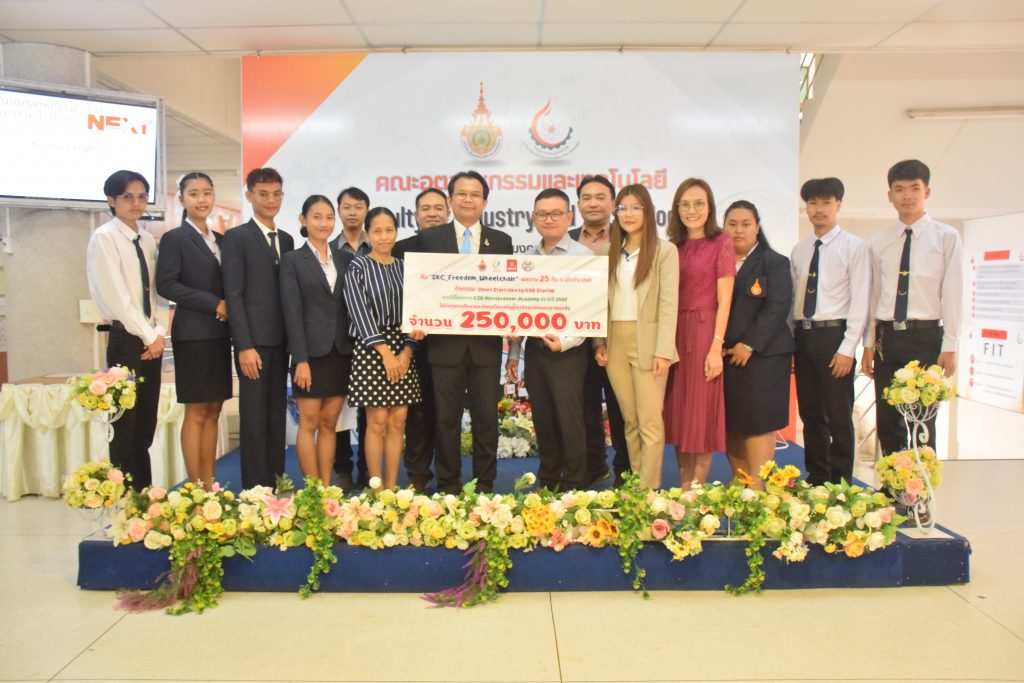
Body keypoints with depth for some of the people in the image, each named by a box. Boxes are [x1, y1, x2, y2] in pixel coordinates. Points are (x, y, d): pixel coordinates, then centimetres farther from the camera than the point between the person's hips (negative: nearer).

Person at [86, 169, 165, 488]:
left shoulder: (148, 240, 13)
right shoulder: (104, 237, -7)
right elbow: (116, 297, -13)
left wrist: (158, 332, -1)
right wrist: (149, 336, -12)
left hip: (150, 339, 7)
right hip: (125, 339, -6)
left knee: (145, 425, 11)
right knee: (125, 425, -2)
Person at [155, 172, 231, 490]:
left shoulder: (219, 239, 15)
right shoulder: (174, 238, -3)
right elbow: (166, 285, -12)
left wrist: (228, 309, -3)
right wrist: (214, 304, -15)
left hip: (219, 334, 6)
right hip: (193, 334, -6)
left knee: (213, 411, 8)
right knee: (196, 412, -2)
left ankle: (209, 484, 14)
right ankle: (195, 487, 5)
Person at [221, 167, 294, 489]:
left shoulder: (286, 240, 15)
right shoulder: (236, 237, -2)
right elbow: (233, 295, -8)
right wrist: (245, 346, -15)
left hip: (281, 341, 6)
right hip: (254, 341, -5)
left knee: (277, 417, 9)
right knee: (254, 419, -1)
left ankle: (277, 485, 16)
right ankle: (255, 488, 7)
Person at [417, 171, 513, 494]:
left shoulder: (501, 241, 10)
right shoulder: (430, 238, 6)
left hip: (486, 343, 1)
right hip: (445, 342, -1)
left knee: (486, 418, 7)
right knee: (447, 418, 6)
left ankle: (484, 485, 19)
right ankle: (448, 486, 18)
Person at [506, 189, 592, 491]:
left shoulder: (583, 256, -5)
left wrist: (566, 341, -20)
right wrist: (513, 353, 12)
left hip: (568, 351, -5)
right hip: (534, 349, 5)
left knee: (569, 420, -2)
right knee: (542, 420, 12)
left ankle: (574, 486, 13)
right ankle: (547, 482, 26)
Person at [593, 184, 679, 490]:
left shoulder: (664, 251, -1)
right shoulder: (611, 252, 14)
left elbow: (669, 303, -7)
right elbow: (602, 300, 12)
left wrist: (663, 351, -13)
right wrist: (599, 342, 2)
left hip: (647, 342, -4)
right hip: (614, 342, 4)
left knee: (650, 422, -5)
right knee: (629, 421, 9)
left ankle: (649, 491, 1)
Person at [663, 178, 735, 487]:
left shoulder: (721, 243, -3)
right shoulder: (674, 246, 12)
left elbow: (724, 300, -8)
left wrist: (716, 346, -14)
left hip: (704, 332, -5)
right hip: (674, 333, 5)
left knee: (701, 414, 1)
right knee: (678, 414, 9)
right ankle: (683, 490, 19)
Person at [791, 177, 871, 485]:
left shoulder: (854, 247, -3)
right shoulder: (799, 251, 12)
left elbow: (860, 301, -8)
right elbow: (792, 298, 11)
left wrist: (847, 348, -14)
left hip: (833, 335, -5)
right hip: (803, 336, 5)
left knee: (839, 416, 1)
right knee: (811, 416, 12)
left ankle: (840, 485, 13)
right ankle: (816, 480, 23)